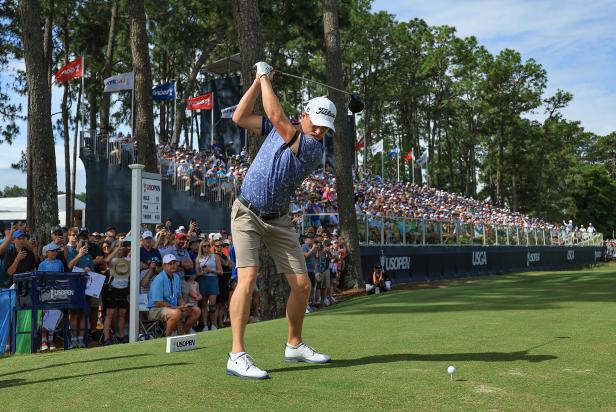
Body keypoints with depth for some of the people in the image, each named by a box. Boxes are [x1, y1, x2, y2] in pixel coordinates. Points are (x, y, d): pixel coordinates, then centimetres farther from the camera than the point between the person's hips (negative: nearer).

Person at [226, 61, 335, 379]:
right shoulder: (278, 128, 1)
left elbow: (277, 116, -20)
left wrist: (266, 78, -9)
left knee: (302, 285, 0)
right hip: (247, 213, -1)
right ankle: (237, 356, -17)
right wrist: (259, 80, -3)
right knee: (248, 277, -19)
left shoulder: (315, 149, -12)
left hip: (279, 221, 1)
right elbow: (240, 118, 1)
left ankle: (294, 346, 24)